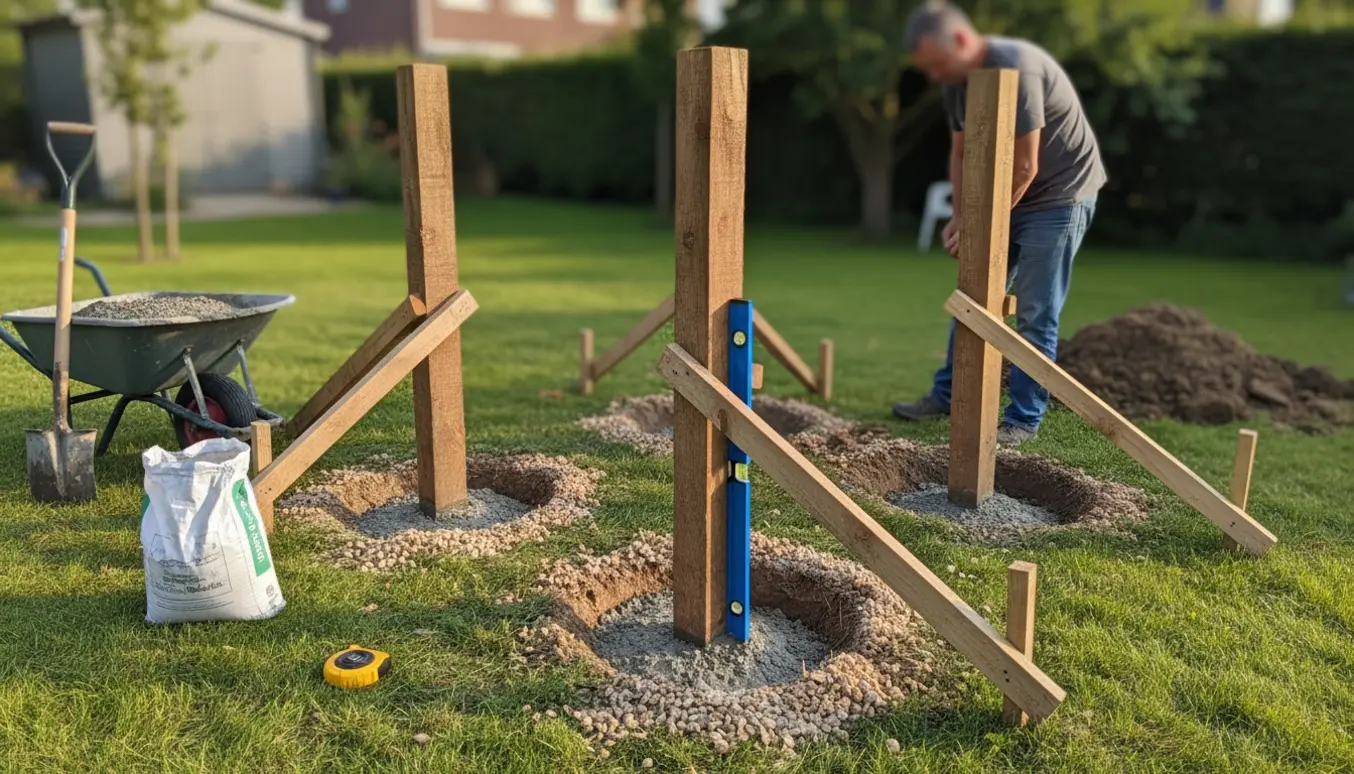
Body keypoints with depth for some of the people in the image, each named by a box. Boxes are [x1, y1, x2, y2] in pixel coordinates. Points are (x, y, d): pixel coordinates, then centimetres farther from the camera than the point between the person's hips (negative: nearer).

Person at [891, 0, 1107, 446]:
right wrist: (959, 217, -3)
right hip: (1010, 195, 8)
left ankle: (1024, 420, 3)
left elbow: (1024, 167, -25)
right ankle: (946, 395, 21)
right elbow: (961, 153, 8)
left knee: (1034, 314, -6)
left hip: (1060, 193, -8)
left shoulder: (1016, 69, -27)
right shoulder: (954, 81, -1)